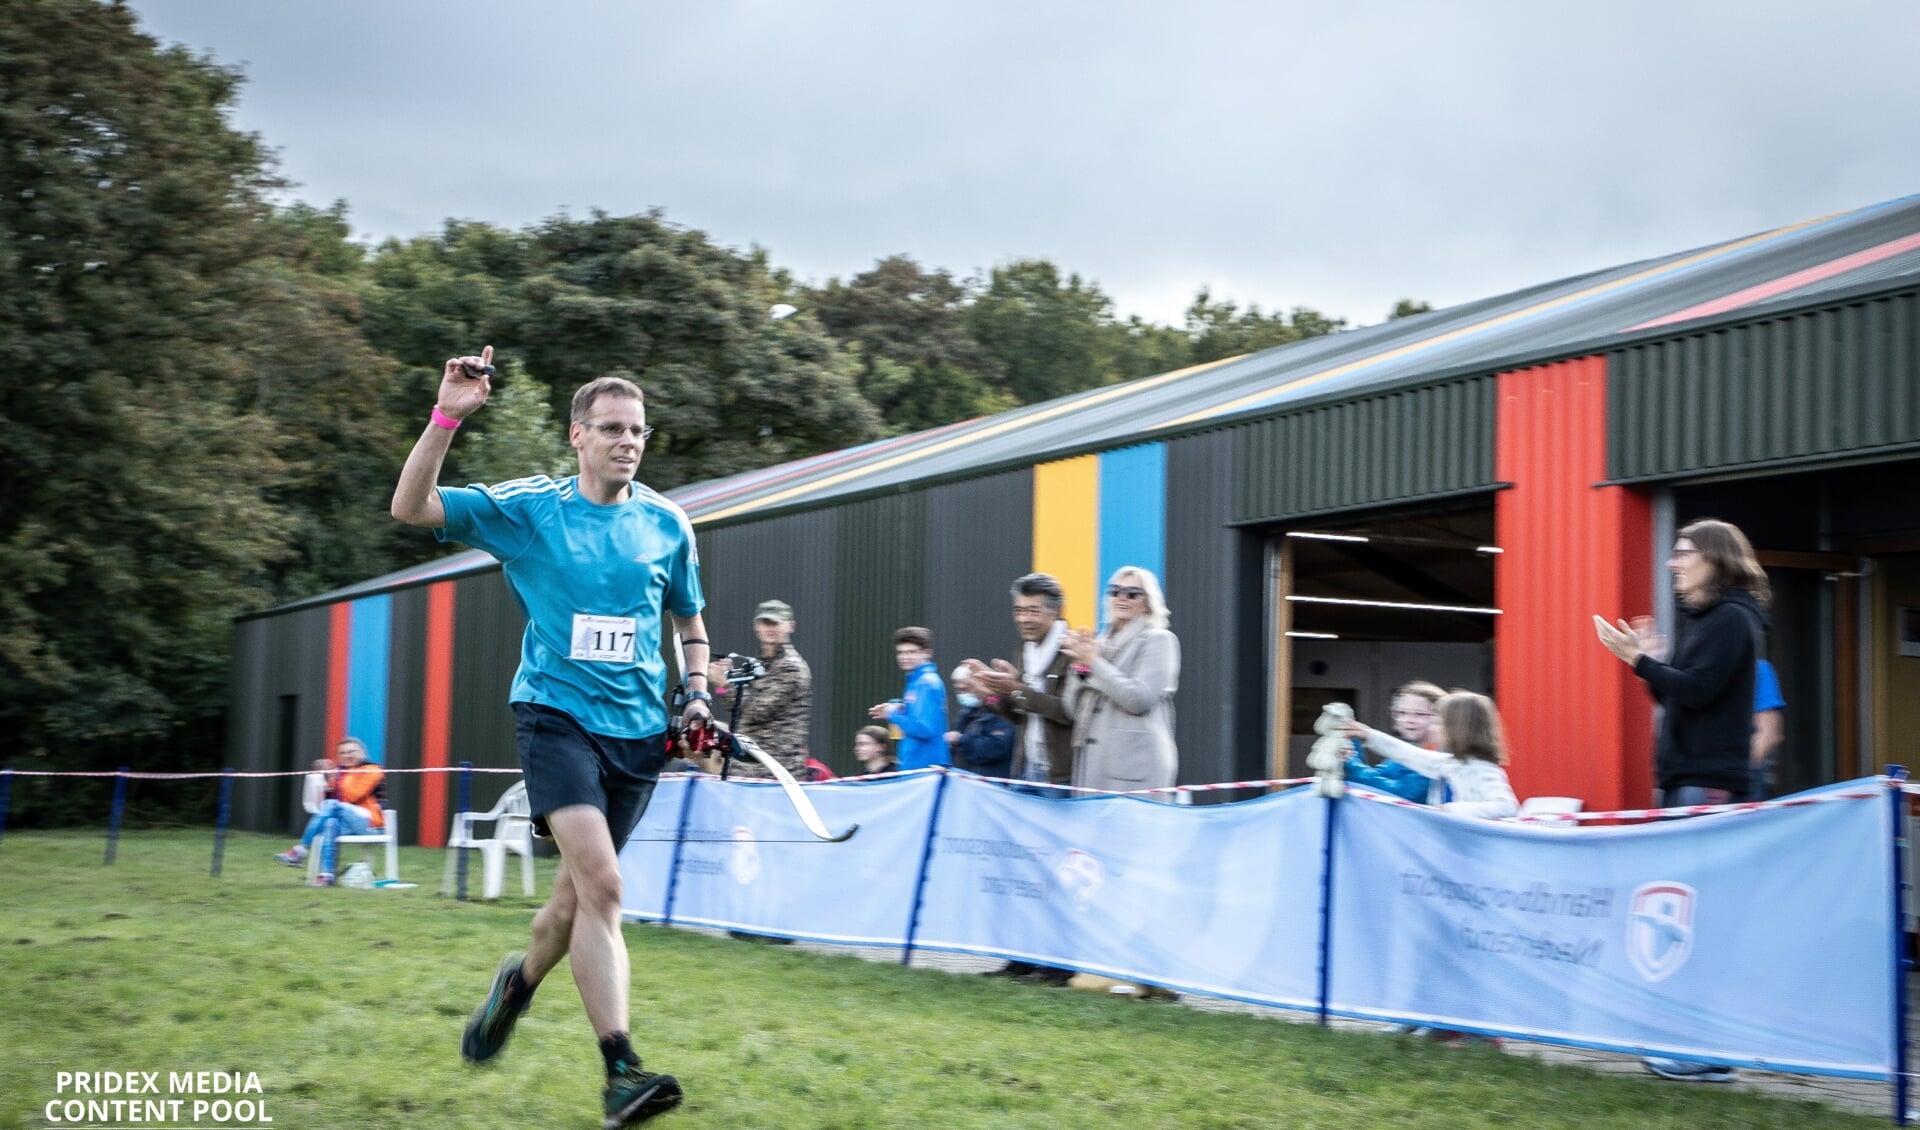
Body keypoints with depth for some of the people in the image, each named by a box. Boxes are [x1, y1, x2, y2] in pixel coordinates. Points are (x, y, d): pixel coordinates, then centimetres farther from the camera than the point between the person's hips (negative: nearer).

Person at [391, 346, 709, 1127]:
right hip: (555, 713, -4)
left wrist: (697, 694, 5)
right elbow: (411, 507, -8)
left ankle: (519, 982, 42)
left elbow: (689, 623, 22)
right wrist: (448, 417, -19)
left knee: (582, 889, 10)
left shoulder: (667, 525, 7)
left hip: (638, 730, 4)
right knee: (600, 879, -22)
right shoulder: (528, 508, -1)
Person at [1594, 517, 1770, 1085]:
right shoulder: (1702, 619, 18)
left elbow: (1697, 690, -19)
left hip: (1709, 782, -10)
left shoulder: (1732, 619, -10)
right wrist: (1650, 659, 8)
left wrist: (1640, 659, -14)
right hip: (1682, 779, 10)